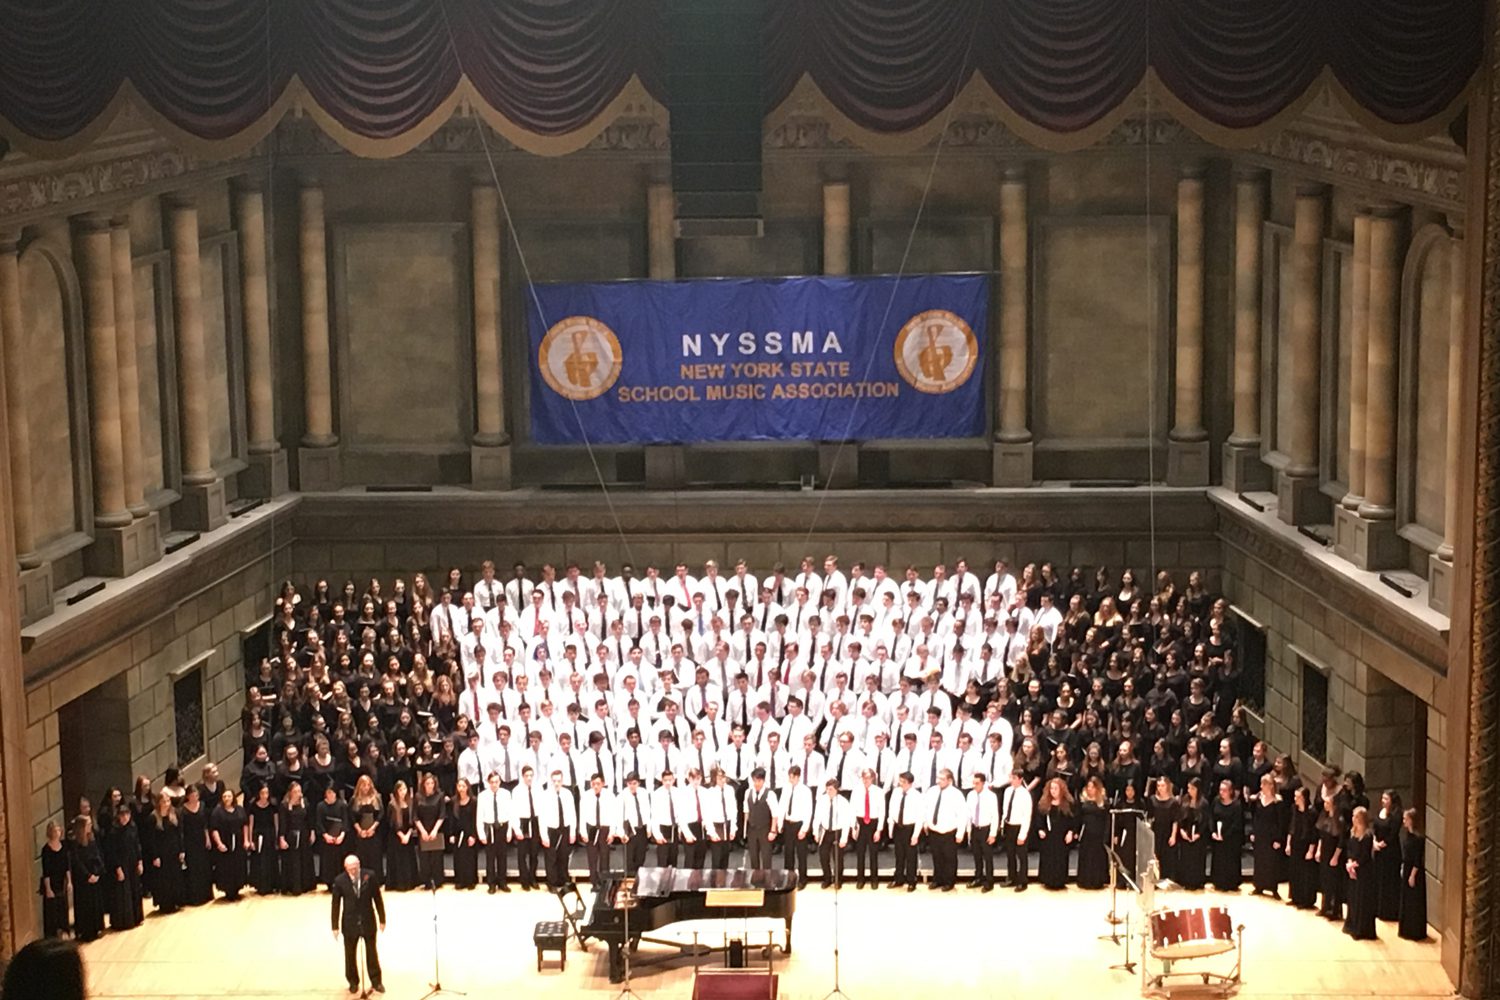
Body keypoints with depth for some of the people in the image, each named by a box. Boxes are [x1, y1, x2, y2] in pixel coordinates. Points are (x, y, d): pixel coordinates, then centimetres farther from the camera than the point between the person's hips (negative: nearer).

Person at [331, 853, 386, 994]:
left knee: (372, 952, 9)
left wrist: (382, 919, 1)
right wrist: (335, 926, -5)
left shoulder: (369, 877, -11)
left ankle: (376, 981, 21)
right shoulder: (339, 881, -12)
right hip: (350, 922, 0)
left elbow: (378, 898, -2)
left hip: (368, 921, 0)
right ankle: (353, 982, 27)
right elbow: (336, 904, -6)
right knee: (350, 954, 10)